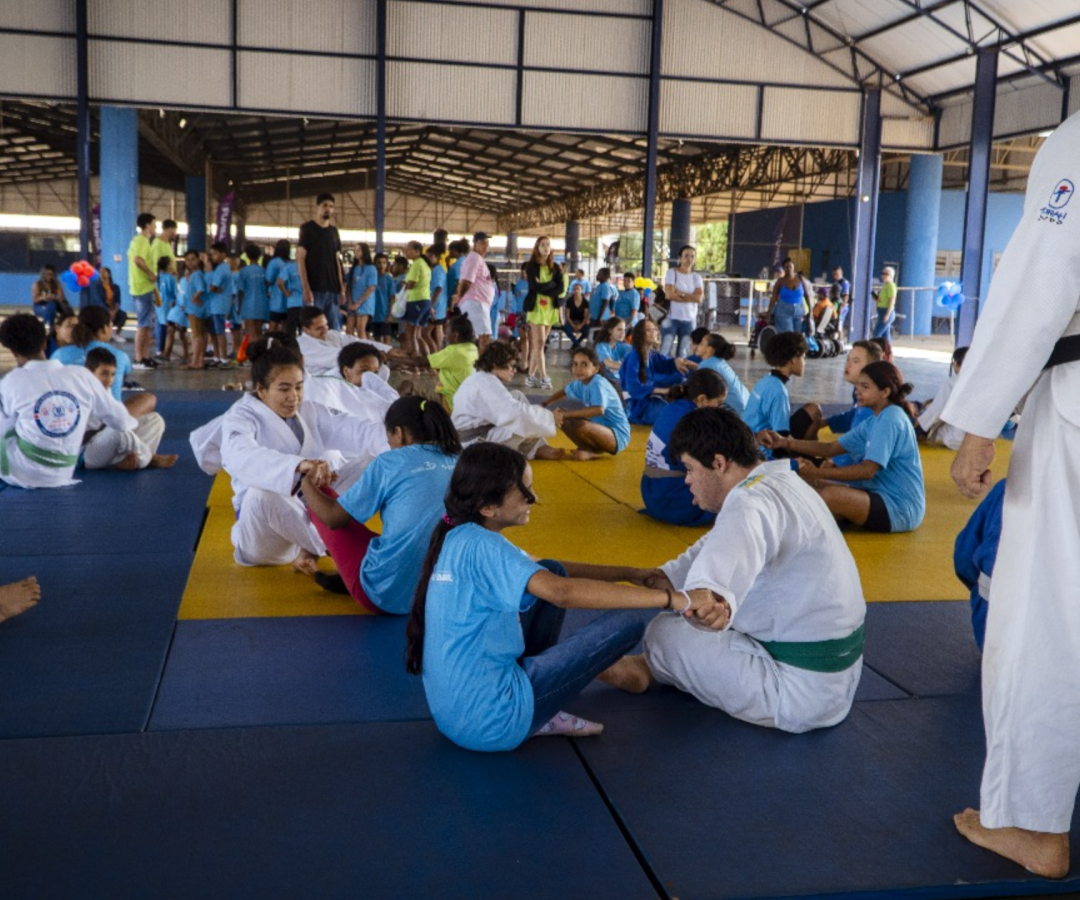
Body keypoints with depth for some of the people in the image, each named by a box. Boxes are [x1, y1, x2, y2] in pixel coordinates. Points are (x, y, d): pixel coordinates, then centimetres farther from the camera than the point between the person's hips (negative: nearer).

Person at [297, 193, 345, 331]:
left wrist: (341, 288, 9)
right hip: (314, 288, -5)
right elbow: (300, 259, -5)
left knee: (335, 330, 2)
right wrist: (306, 288, -15)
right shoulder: (307, 228, 1)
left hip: (333, 289, 5)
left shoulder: (334, 232, 16)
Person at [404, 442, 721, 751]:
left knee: (552, 571, 16)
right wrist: (674, 599, -34)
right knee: (625, 625, -7)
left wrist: (629, 573, 11)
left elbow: (552, 574, 18)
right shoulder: (481, 545, -19)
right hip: (490, 723, -9)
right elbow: (562, 593, -34)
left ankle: (537, 715, 11)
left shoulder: (456, 539, 9)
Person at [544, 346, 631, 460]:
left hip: (618, 435, -8)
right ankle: (589, 450, 3)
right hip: (602, 429, 8)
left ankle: (593, 451, -4)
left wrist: (566, 414, -38)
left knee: (582, 426, -34)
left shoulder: (598, 383, -24)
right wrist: (544, 404, 15)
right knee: (562, 419, 0)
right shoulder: (579, 383, 1)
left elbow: (599, 410, -41)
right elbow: (564, 392, 24)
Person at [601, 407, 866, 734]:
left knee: (665, 633, -3)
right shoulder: (779, 483, 9)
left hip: (801, 694, -10)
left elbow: (730, 551, -44)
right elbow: (720, 544, 12)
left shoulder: (753, 504, -24)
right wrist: (666, 577, 5)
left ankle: (650, 668, 26)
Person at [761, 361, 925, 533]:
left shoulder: (890, 420, -17)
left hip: (901, 509, -10)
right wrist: (786, 443, -1)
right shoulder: (874, 422, 13)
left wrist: (816, 472, -25)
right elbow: (831, 448, 9)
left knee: (831, 494, -30)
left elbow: (868, 470, -25)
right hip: (884, 497, 10)